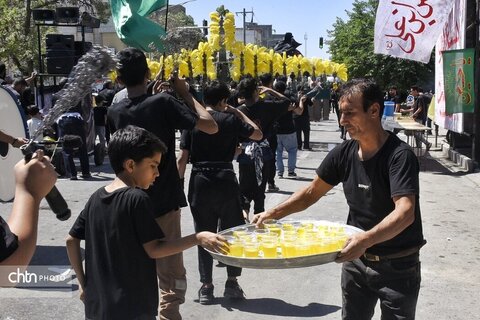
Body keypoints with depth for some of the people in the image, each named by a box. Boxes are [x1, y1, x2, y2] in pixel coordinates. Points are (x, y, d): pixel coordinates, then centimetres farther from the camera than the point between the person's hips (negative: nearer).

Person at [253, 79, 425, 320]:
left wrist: (366, 239, -49)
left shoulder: (399, 155, -22)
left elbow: (405, 212, -33)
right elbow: (312, 192, 6)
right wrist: (273, 214, -6)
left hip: (397, 266, -5)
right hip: (356, 259, 5)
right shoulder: (344, 153, -4)